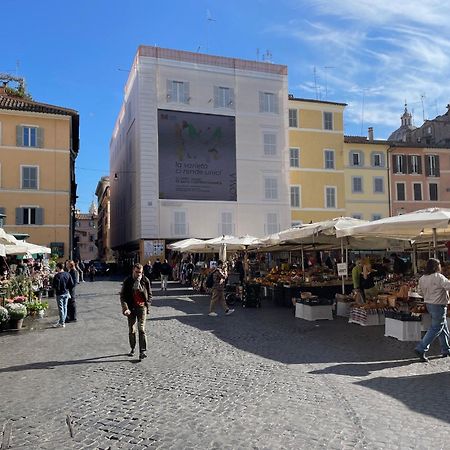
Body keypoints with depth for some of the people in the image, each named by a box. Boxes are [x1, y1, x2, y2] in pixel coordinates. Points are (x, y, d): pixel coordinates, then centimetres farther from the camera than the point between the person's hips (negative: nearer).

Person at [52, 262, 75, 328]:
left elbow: (54, 286, -18)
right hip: (66, 293, 6)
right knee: (65, 307, 13)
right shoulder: (67, 274, 0)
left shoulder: (57, 276, -18)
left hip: (60, 294, -6)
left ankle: (62, 323, 3)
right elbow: (72, 284, 0)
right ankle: (63, 321, 22)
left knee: (61, 308, -1)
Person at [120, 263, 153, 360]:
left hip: (142, 307, -1)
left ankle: (142, 351, -7)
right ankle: (132, 348, 28)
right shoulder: (127, 281, -4)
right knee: (131, 330, 10)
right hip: (131, 308, 1)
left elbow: (149, 294, 8)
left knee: (141, 329, -8)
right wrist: (125, 308, -15)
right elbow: (122, 296, -4)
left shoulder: (145, 280, -2)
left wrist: (147, 305, -4)